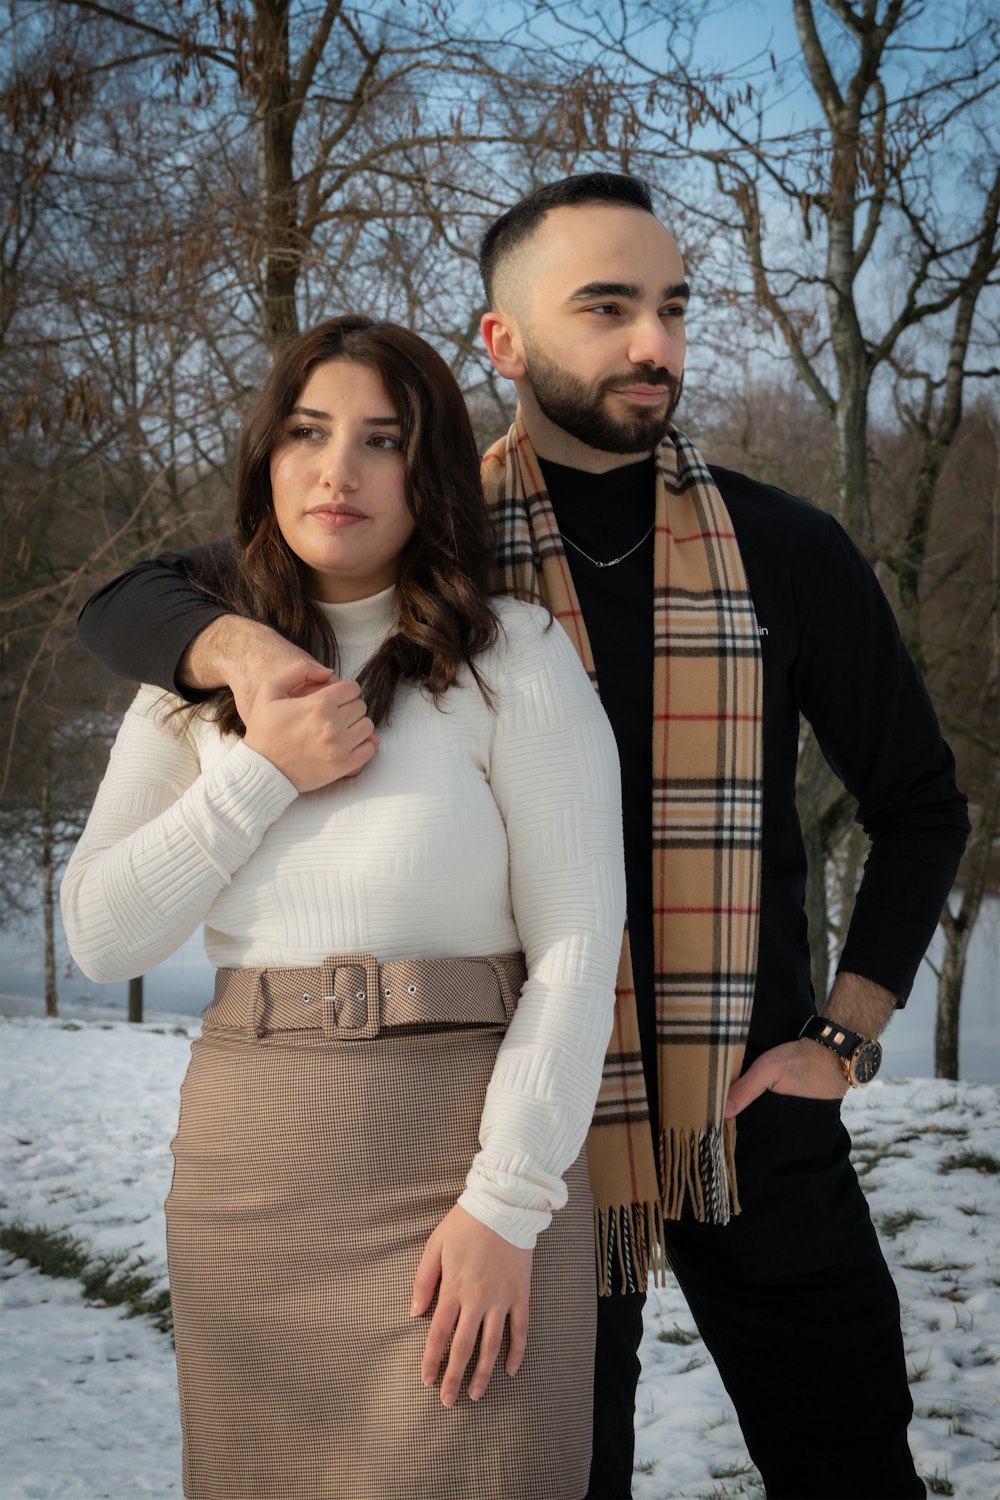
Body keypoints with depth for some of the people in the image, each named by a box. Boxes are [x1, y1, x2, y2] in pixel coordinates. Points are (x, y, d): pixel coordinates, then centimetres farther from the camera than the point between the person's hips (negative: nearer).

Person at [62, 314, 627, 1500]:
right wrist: (261, 772, -8)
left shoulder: (515, 661, -3)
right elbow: (99, 939, 3)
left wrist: (506, 1204, -15)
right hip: (244, 1166, 4)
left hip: (458, 1154, -4)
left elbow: (579, 948, -8)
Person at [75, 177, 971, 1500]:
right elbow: (128, 603, 0)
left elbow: (920, 803, 11)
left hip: (752, 1113, 1)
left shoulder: (781, 549, 2)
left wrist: (845, 1038, 1)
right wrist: (243, 645, -24)